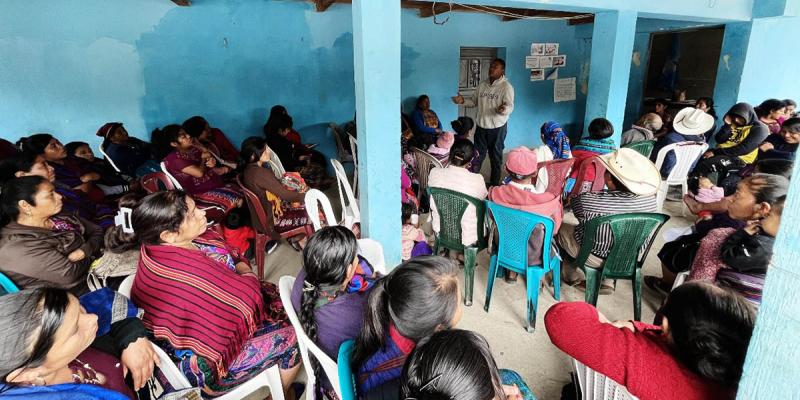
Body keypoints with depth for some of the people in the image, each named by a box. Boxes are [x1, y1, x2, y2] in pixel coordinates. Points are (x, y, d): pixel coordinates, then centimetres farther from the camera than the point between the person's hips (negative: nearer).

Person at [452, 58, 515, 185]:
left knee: (496, 156, 8)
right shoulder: (483, 84, 6)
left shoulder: (506, 86, -12)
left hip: (497, 127, -5)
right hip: (481, 125, 5)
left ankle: (494, 184, 21)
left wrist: (504, 109, -43)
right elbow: (474, 101, 13)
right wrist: (463, 100, -6)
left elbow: (510, 106, -20)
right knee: (477, 154, 14)